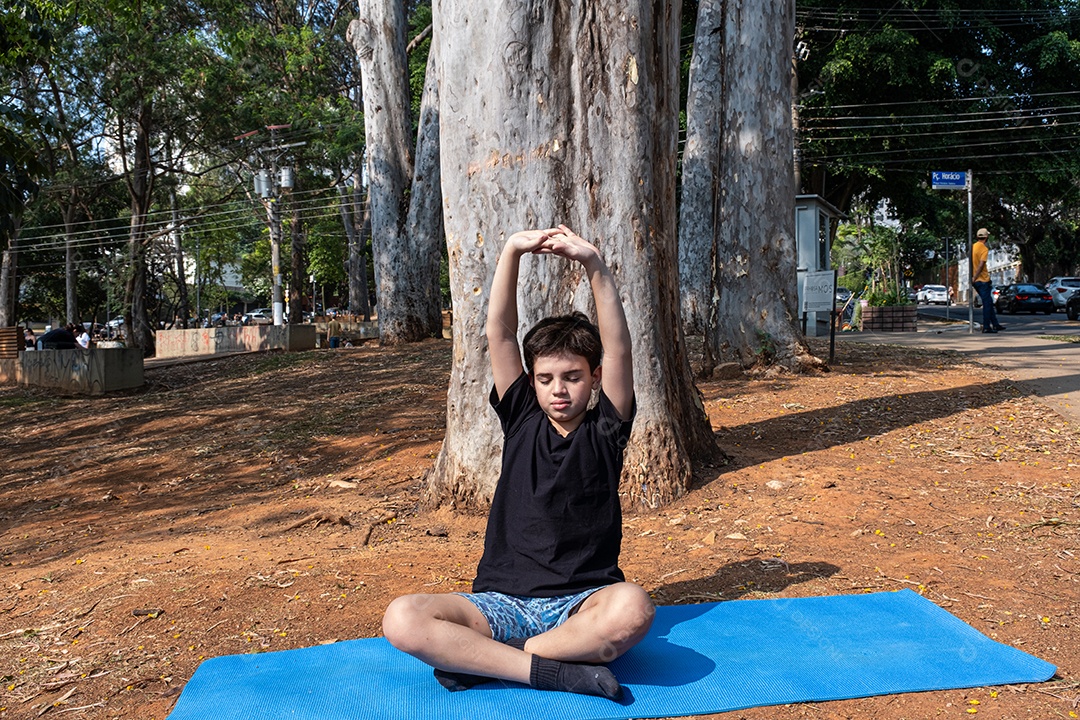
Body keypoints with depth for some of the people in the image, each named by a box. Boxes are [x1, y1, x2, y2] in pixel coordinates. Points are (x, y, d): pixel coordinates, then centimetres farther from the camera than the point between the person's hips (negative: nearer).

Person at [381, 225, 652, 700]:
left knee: (632, 607, -37)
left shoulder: (604, 431, 4)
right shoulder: (521, 420, 8)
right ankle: (556, 670, -24)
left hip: (581, 602, -1)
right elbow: (499, 334, -1)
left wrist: (594, 266, -20)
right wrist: (512, 251, -11)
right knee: (402, 619, -24)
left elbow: (618, 348, -10)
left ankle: (476, 659, -21)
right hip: (503, 601, 2)